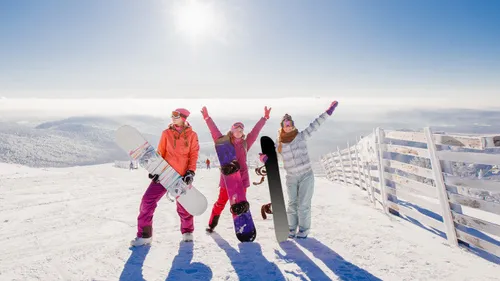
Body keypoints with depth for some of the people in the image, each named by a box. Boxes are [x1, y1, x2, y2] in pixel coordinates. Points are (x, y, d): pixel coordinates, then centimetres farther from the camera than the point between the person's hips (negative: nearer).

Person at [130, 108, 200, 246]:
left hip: (182, 176, -1)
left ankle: (187, 231, 35)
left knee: (184, 206, 7)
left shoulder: (192, 135, 1)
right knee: (147, 201, -9)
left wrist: (190, 172, -11)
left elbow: (193, 155, 0)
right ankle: (144, 235, 4)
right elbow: (160, 153, 6)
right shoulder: (166, 133, 4)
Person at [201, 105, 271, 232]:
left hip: (241, 178, 2)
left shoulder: (245, 144, 7)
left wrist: (265, 118, 5)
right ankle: (212, 224, 19)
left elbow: (255, 130, 6)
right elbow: (214, 130, -6)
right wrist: (207, 118, -14)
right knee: (221, 202, 4)